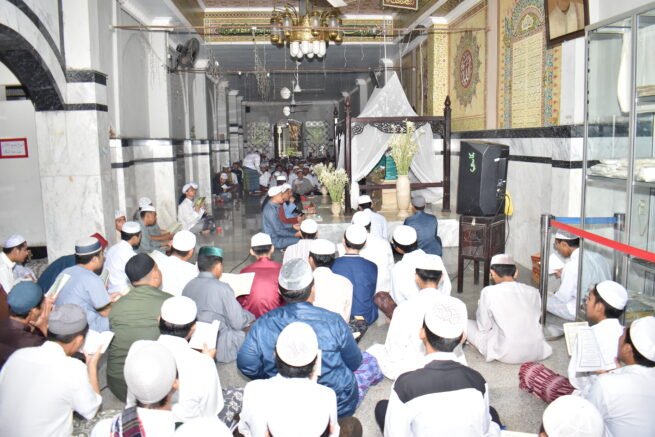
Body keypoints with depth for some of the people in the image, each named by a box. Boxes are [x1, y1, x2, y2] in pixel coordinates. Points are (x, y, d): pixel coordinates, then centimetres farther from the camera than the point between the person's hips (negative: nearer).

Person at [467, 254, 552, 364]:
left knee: (467, 324, 13)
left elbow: (484, 327, -1)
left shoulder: (489, 292, -7)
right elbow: (537, 320, 16)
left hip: (508, 354, -5)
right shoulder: (533, 291, 4)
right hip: (537, 352, 5)